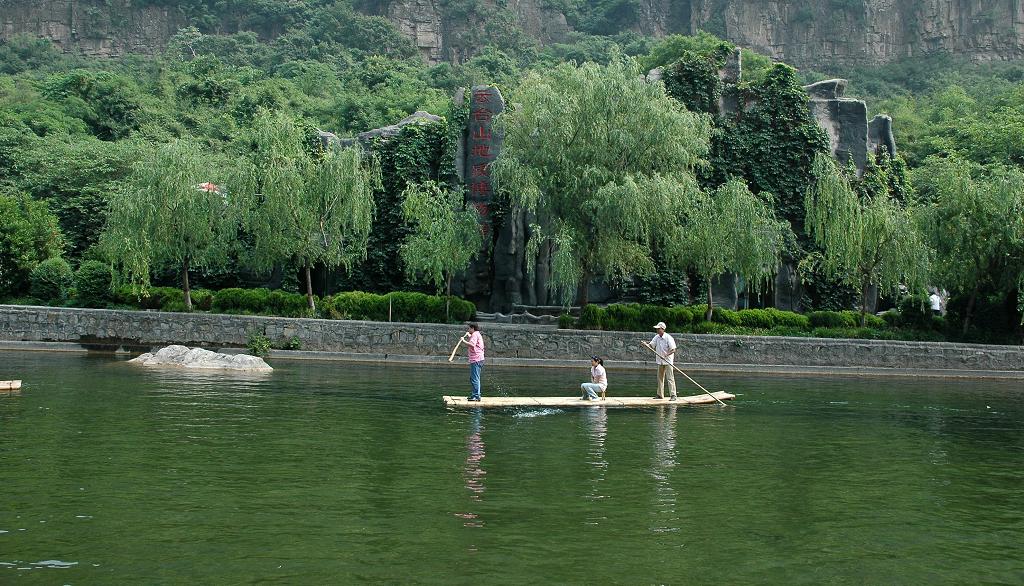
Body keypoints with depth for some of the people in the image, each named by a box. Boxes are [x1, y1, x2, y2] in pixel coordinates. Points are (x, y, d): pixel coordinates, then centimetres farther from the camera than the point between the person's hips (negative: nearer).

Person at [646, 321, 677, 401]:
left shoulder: (668, 338, -16)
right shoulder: (656, 337, 5)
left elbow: (673, 350, -18)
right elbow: (651, 346, 8)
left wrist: (665, 355, -29)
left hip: (667, 361, -7)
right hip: (660, 361, 7)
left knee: (670, 378, -9)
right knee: (660, 378, 11)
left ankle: (673, 395, -9)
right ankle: (660, 394, 19)